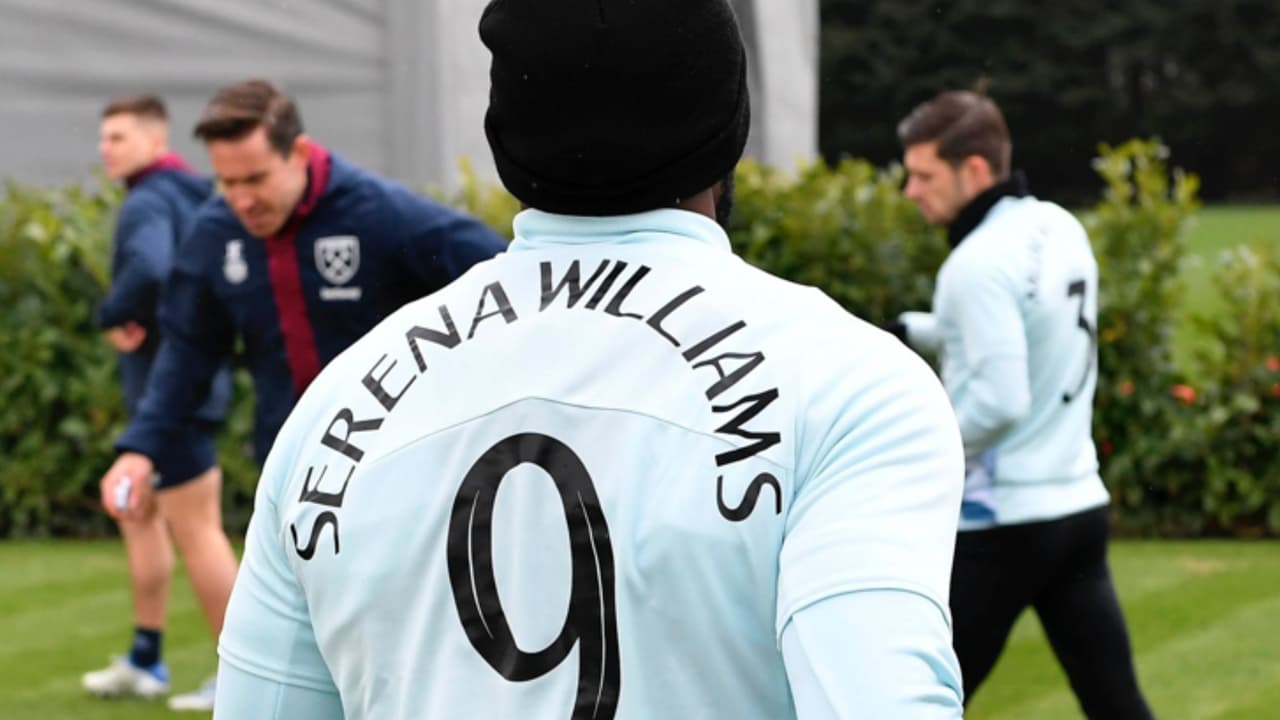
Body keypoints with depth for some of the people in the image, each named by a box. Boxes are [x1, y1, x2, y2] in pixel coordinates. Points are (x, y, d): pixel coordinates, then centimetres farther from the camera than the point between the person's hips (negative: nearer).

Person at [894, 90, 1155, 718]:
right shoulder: (1061, 230, 7)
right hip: (1079, 507, 8)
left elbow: (999, 402, -23)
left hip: (1003, 523, -8)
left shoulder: (977, 262, -17)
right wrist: (909, 330, 17)